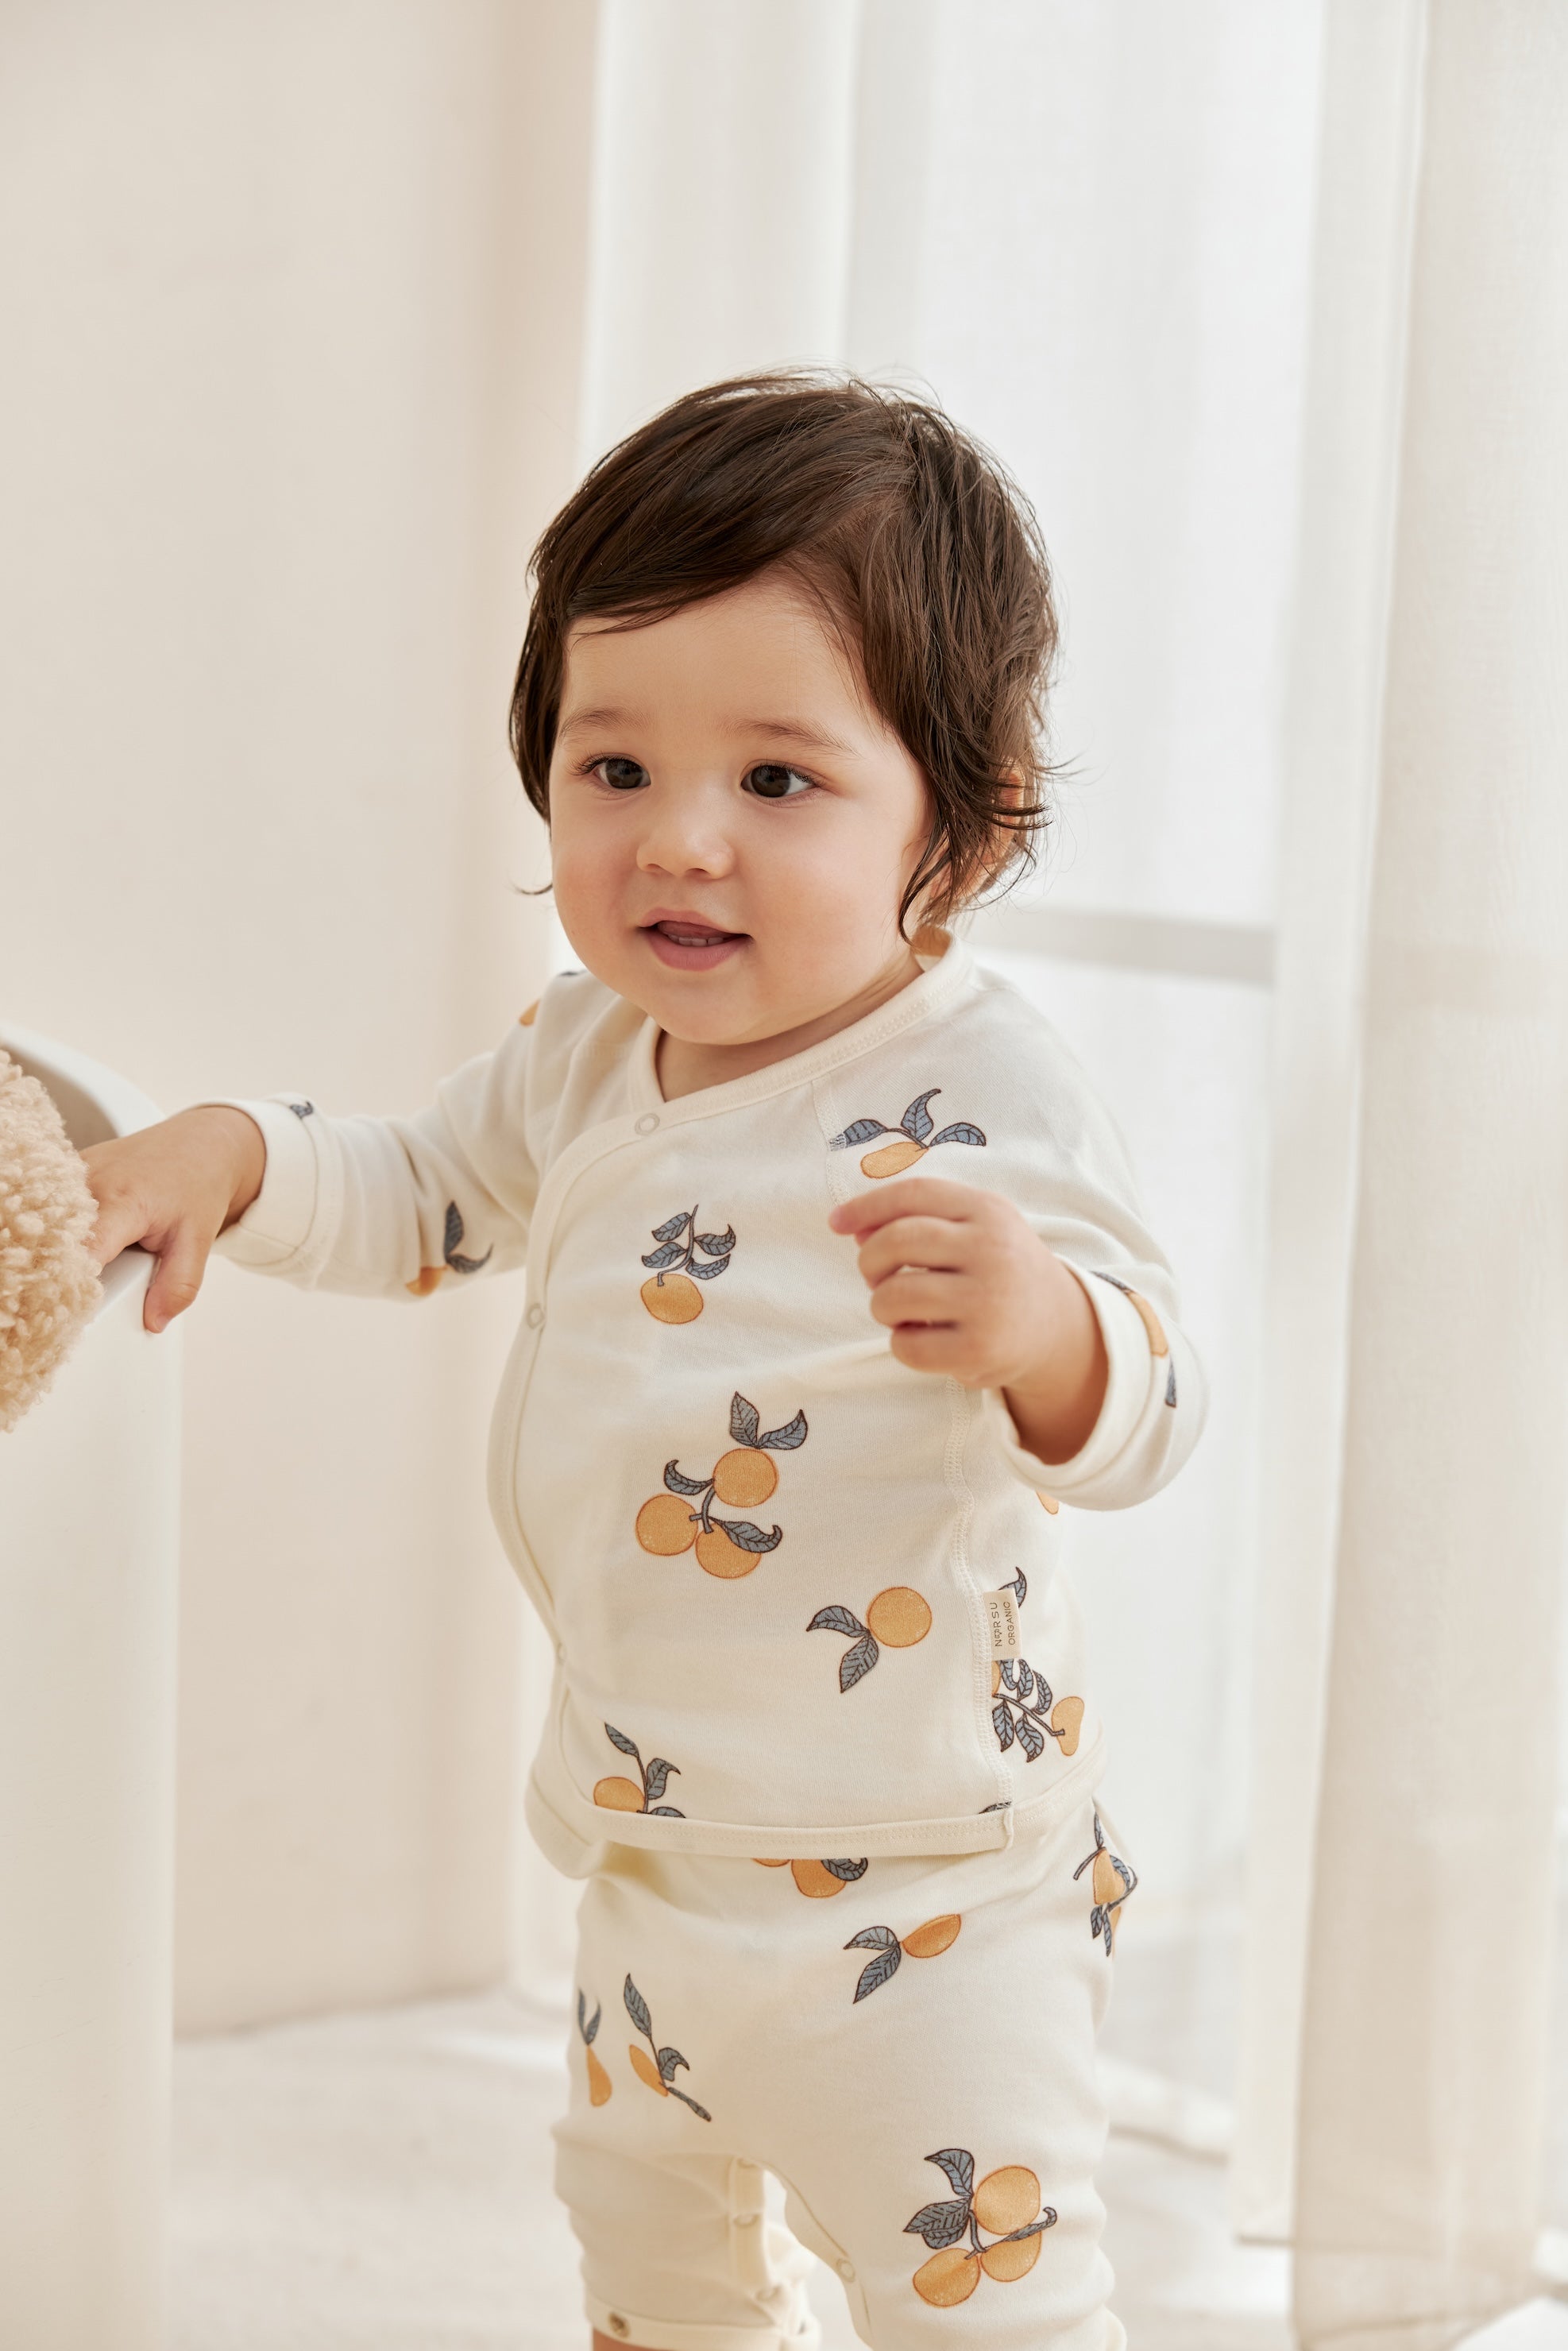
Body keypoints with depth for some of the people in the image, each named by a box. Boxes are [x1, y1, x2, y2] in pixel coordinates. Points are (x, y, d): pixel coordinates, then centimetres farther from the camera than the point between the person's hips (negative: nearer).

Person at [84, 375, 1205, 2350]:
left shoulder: (979, 1101, -24)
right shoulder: (591, 1047, -1)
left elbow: (1139, 1416, -26)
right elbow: (428, 1202, 16)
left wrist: (1041, 1322, -49)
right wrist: (230, 1156, -3)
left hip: (910, 1902, -8)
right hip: (653, 1851, 8)